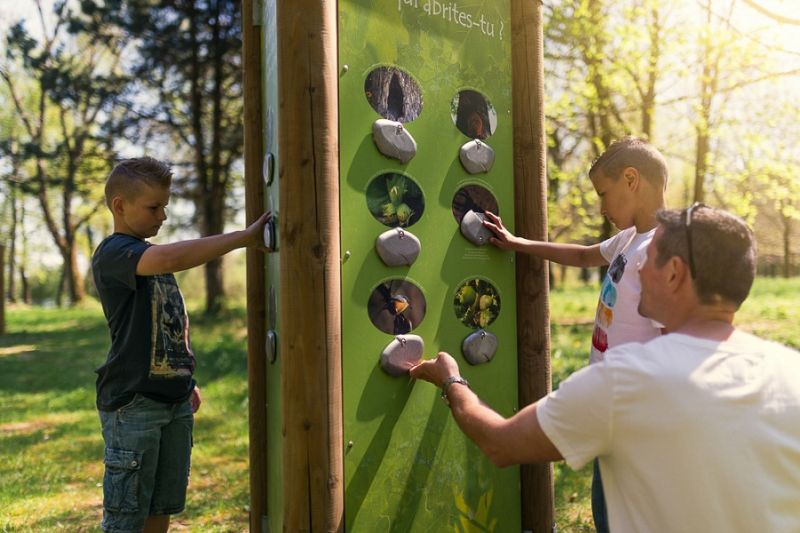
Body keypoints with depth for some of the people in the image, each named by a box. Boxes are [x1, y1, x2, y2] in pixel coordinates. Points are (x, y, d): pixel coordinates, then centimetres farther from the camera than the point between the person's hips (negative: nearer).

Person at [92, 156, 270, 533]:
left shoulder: (153, 257, 16)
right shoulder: (112, 254, -13)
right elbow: (172, 258, -34)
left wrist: (186, 381, 21)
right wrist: (245, 237, -30)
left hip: (174, 399, 8)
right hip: (132, 402, -8)